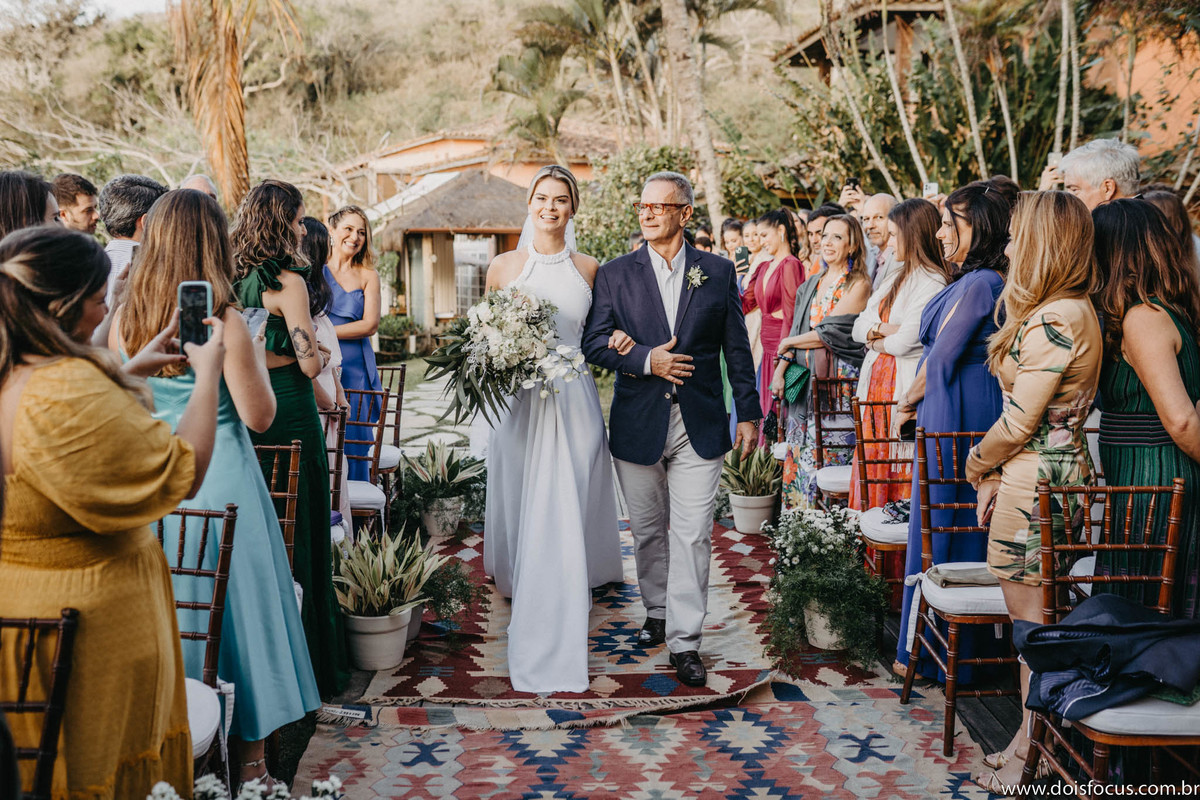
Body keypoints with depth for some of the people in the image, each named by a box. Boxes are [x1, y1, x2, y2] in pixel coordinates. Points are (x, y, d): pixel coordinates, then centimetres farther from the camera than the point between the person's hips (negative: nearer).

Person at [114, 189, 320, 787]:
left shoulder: (123, 320, -1)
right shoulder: (224, 322, -16)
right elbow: (259, 416, -12)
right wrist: (257, 355, 2)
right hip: (218, 478, -5)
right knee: (234, 601, 8)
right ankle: (250, 756, 19)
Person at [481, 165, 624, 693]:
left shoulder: (589, 270, 7)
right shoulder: (503, 267, 5)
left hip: (574, 404, 0)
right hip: (519, 402, 0)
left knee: (564, 519, -1)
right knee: (521, 508, 6)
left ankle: (553, 646, 5)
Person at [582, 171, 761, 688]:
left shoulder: (718, 272, 4)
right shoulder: (615, 274, 4)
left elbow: (737, 348, 6)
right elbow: (595, 343, -1)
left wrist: (748, 413, 5)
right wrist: (645, 360, -16)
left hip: (700, 425, -1)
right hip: (638, 424, 1)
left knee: (692, 535, -3)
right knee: (647, 530, 14)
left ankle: (685, 643, 5)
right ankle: (657, 611, 36)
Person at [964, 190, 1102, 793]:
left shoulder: (1054, 319, -19)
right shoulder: (1075, 310, 13)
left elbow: (1018, 422, -18)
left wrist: (978, 464, -1)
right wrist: (995, 470, 9)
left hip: (1034, 483, -10)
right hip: (1059, 473, 10)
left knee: (1032, 623, 2)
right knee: (1036, 622, 16)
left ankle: (1030, 759, 16)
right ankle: (1032, 741, 28)